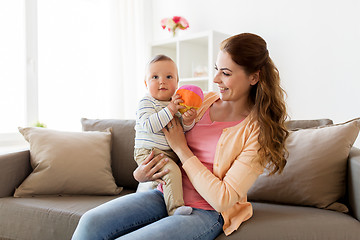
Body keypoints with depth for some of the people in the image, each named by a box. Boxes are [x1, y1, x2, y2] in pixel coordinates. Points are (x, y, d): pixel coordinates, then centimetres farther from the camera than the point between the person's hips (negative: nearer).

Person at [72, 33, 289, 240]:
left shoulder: (258, 130, -12)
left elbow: (223, 200, -17)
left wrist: (181, 148, -15)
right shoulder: (204, 101, 4)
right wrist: (141, 174, -5)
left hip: (206, 212, -5)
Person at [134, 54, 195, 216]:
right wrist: (169, 110, -30)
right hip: (149, 152, -7)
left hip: (172, 152, 7)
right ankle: (175, 208, -17)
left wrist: (188, 121, -18)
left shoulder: (177, 102, 10)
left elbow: (183, 130, 6)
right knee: (172, 171, -26)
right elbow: (149, 126, -25)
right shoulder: (146, 102, -8)